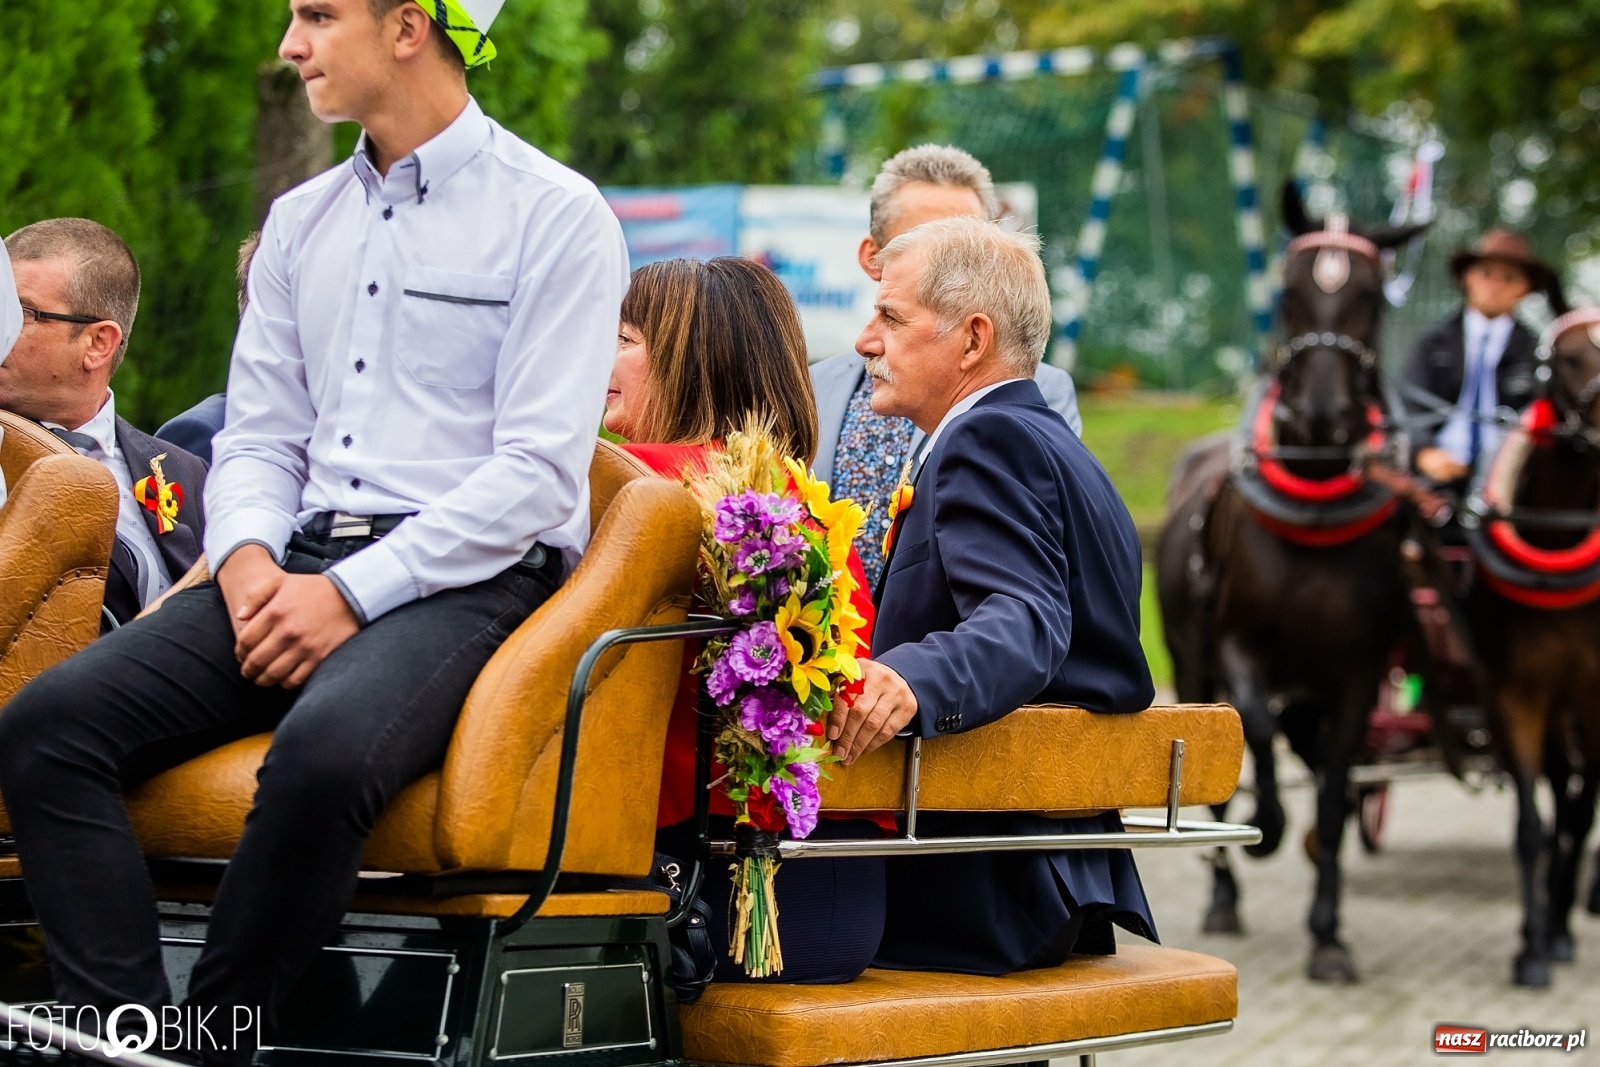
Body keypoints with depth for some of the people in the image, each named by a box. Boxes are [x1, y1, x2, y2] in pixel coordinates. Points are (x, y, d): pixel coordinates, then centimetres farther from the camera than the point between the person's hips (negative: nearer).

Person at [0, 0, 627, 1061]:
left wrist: (354, 593, -16)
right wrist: (248, 557, -4)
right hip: (300, 567, 6)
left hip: (466, 579, -6)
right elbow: (257, 435, 19)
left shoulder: (555, 216, -1)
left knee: (322, 750, -38)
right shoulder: (301, 222, 20)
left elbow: (538, 471, -10)